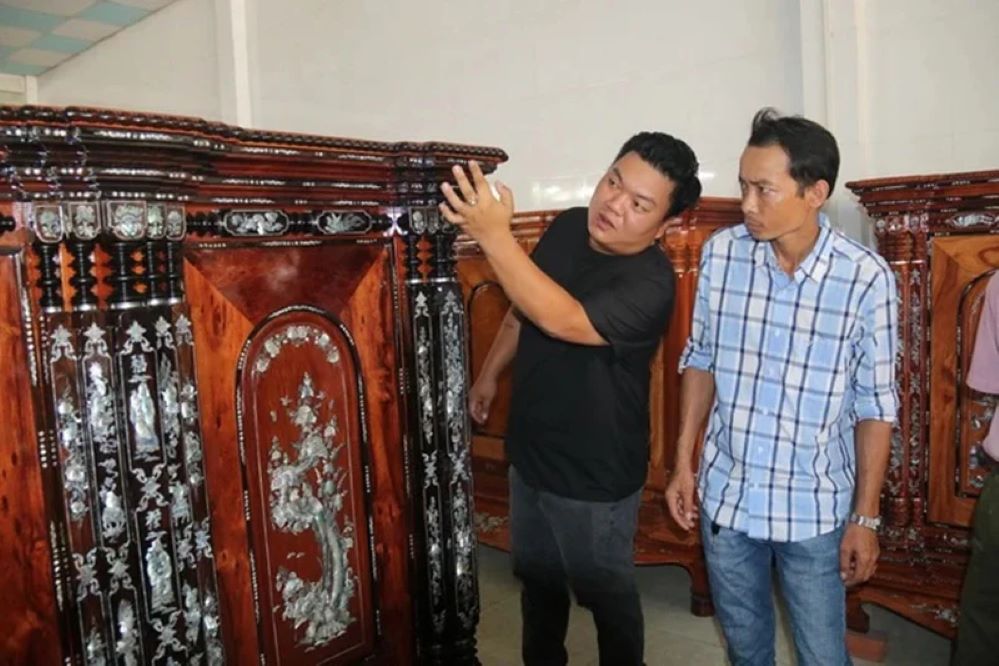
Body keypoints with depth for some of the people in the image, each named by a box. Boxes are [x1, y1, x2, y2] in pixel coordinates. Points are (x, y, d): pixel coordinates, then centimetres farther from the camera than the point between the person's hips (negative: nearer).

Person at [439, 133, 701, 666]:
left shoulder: (650, 282, -27)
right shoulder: (566, 227, -5)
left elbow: (562, 320, -42)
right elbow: (522, 311, 10)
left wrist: (493, 237, -48)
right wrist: (488, 374, 16)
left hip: (594, 476, -7)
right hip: (530, 451, 7)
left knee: (606, 594, 18)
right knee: (537, 578, 27)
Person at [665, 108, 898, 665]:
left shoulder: (866, 278, -17)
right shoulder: (721, 253, -9)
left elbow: (875, 405, -9)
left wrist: (865, 517, -5)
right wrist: (683, 462, 3)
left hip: (815, 508, -2)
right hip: (725, 494, 3)